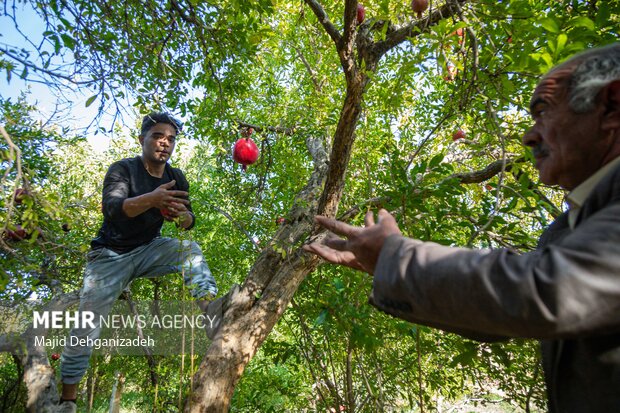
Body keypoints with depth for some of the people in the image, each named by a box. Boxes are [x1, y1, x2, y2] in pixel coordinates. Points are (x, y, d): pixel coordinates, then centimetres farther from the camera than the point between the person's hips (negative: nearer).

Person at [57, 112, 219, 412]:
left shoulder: (176, 177, -2)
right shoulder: (123, 169, -14)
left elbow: (190, 220, -6)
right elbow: (111, 207, -32)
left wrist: (181, 216, -31)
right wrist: (151, 199, -52)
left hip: (148, 251, 3)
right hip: (110, 255, -3)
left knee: (189, 249, -23)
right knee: (86, 326, -4)